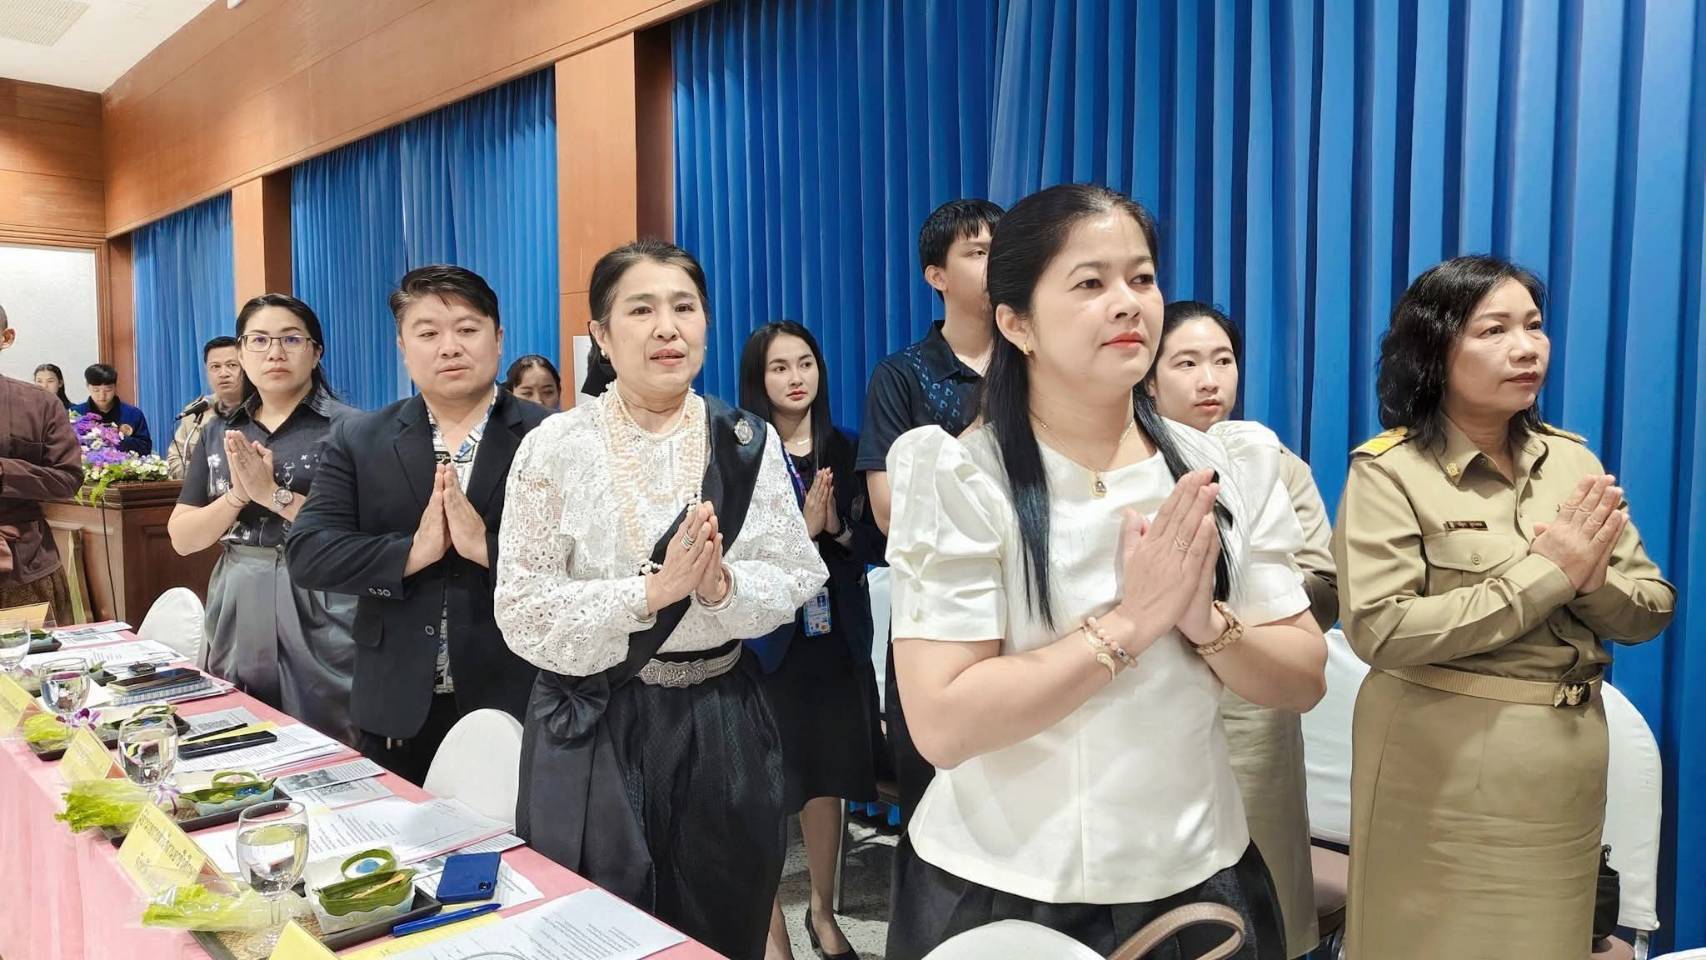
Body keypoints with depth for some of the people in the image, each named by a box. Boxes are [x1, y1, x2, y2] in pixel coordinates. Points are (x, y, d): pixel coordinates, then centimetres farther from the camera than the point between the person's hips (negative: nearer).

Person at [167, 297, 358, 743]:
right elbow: (182, 538, 6)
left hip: (318, 613, -4)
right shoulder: (219, 432, 10)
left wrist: (273, 493, -17)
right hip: (235, 611, 5)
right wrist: (239, 495, -11)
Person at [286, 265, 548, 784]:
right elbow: (306, 553, -4)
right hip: (396, 709, 3)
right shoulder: (359, 440, 5)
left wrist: (486, 546, -23)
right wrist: (411, 552, -17)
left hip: (517, 706, -2)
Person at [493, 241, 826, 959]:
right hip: (592, 731, -2)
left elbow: (796, 581, -1)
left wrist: (721, 586, -21)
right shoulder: (556, 446, -7)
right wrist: (651, 590, -23)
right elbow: (522, 613, -11)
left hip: (721, 724, 3)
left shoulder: (749, 442, 0)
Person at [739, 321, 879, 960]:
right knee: (765, 785, 0)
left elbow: (866, 546, 7)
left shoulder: (841, 449, 6)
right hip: (764, 636, -4)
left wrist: (836, 526, -12)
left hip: (835, 634, 4)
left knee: (827, 777, 14)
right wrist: (804, 527, -23)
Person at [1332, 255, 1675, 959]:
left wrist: (1592, 582, -16)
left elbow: (1650, 613, 6)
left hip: (1567, 768, 5)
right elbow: (1378, 630, -22)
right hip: (1442, 772, -5)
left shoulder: (1572, 460, 5)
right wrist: (1545, 575, -19)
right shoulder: (1389, 470, -12)